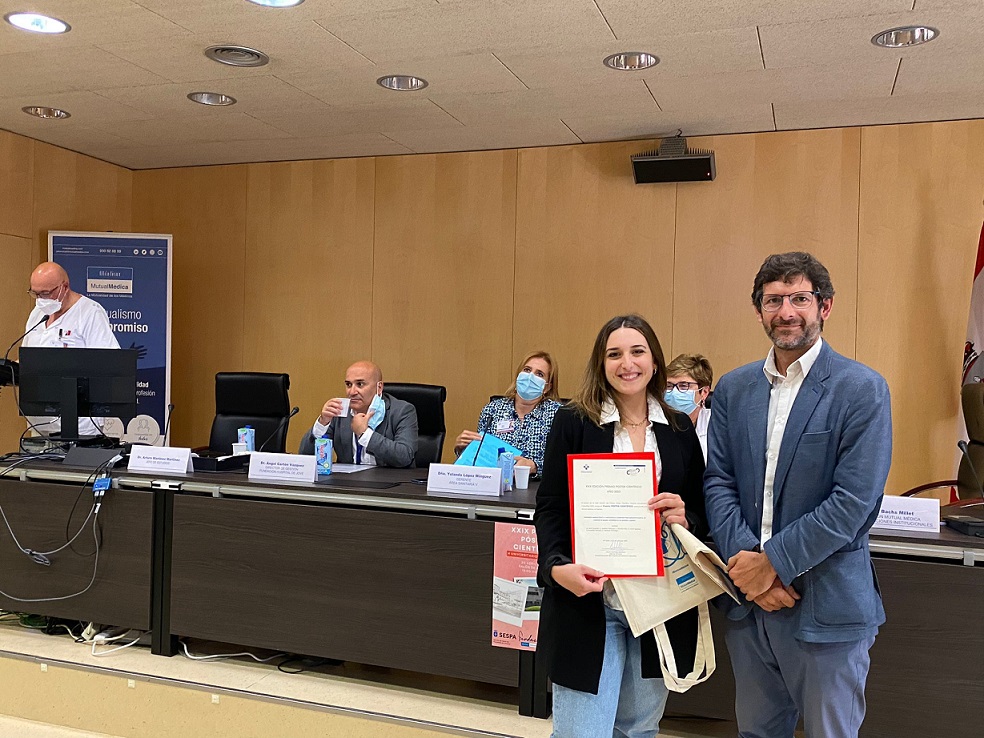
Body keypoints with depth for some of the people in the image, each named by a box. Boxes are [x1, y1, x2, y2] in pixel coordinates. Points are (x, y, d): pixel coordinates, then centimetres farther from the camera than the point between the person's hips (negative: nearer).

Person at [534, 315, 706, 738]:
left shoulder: (679, 430, 7)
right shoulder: (572, 423, -3)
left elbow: (701, 511, 12)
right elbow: (549, 508, -4)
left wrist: (686, 519, -11)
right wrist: (558, 567, -21)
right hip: (587, 603, -3)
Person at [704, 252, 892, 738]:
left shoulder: (862, 390, -9)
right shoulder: (733, 388, 7)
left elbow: (854, 501, -15)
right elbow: (717, 480, 2)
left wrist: (773, 561, -17)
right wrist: (745, 561, -12)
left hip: (826, 604, -4)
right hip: (748, 600, 5)